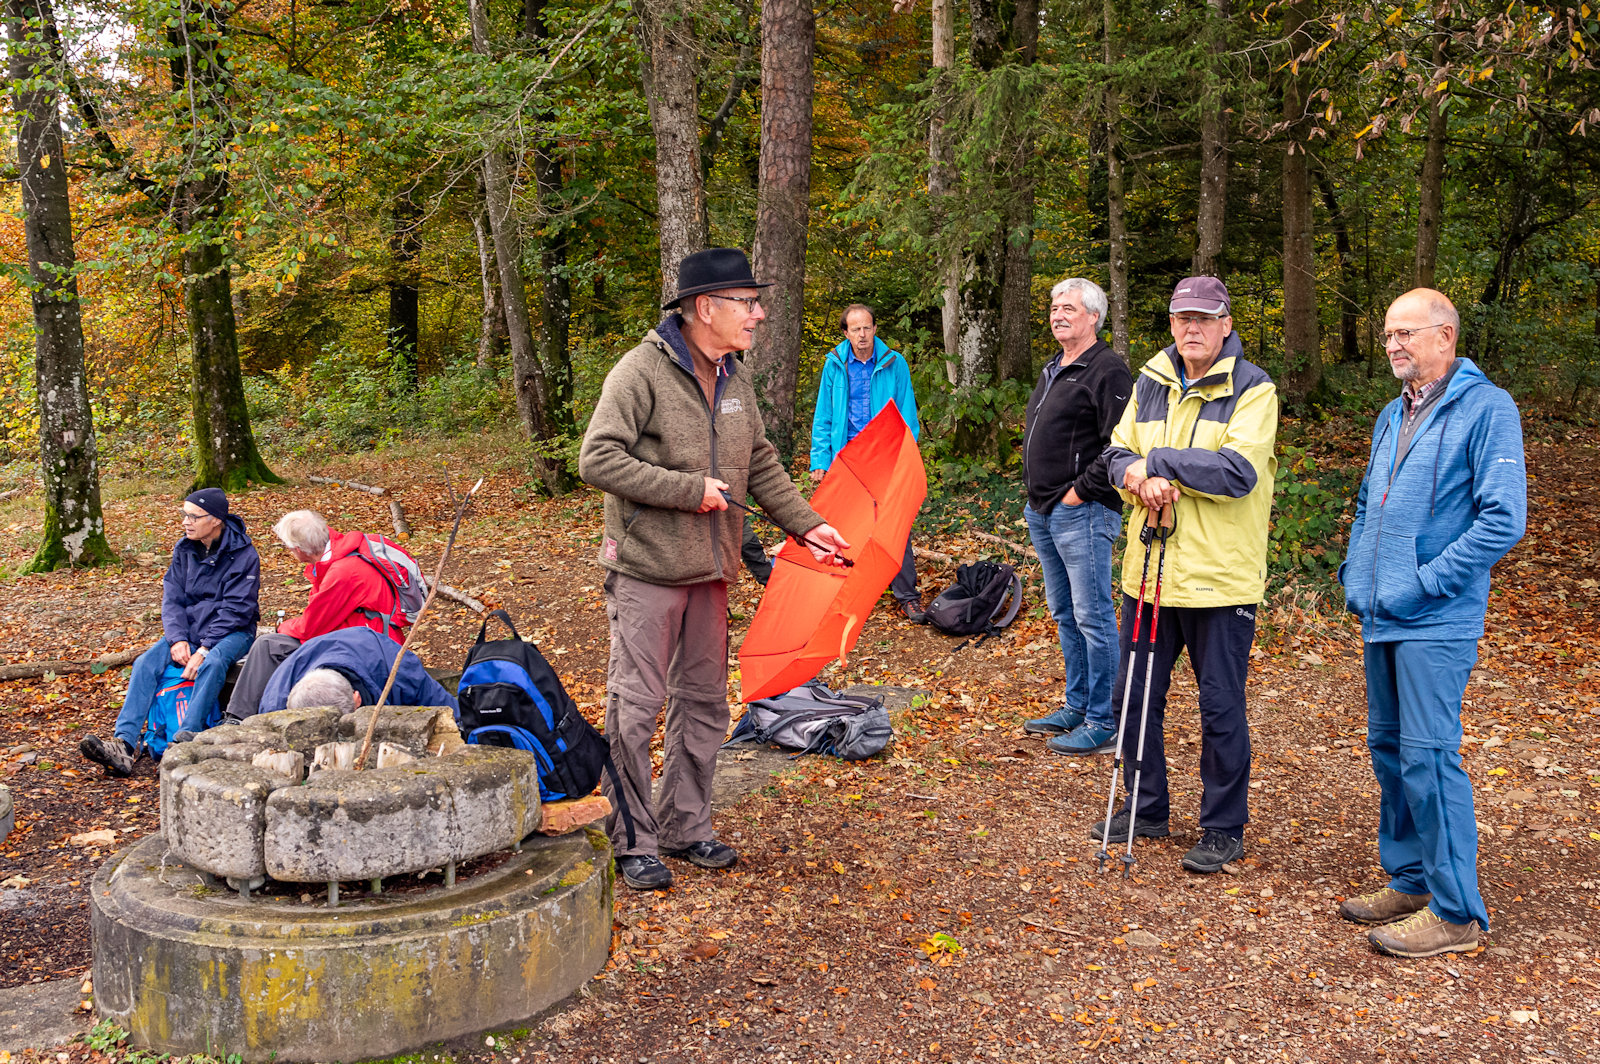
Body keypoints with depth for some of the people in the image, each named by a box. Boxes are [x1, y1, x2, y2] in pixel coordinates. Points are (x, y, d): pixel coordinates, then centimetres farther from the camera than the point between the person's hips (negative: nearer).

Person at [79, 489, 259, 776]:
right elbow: (172, 598, 2)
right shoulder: (184, 549, 6)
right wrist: (178, 639, -16)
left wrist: (205, 648, -25)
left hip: (232, 632, -5)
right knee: (146, 663, -19)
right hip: (189, 628, 5)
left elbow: (235, 610, -16)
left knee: (213, 664, -37)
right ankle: (124, 745, -31)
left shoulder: (243, 554, -11)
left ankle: (184, 742, -43)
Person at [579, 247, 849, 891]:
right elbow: (598, 459, -19)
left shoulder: (733, 380, 11)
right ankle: (632, 843, 9)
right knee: (635, 705, -2)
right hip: (647, 570, -8)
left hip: (709, 570, 8)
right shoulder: (642, 370, -14)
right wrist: (688, 489, -20)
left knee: (704, 699, 14)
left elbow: (762, 466, 18)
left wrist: (807, 525, 8)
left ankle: (685, 827, 27)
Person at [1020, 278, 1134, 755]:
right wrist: (1034, 493, 17)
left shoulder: (1107, 372, -12)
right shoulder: (1052, 370, 18)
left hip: (1083, 514, -10)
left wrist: (1081, 491, -17)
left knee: (1093, 617, -5)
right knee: (1064, 614, 16)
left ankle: (1103, 723, 2)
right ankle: (1076, 707, 28)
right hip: (1042, 513, 10)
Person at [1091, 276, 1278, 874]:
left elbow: (1238, 472, -20)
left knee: (1220, 707, 2)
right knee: (1135, 693, 14)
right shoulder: (1150, 384, 10)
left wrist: (1160, 462, -16)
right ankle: (1146, 809, 31)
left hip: (1220, 576, -6)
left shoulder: (1252, 390, -8)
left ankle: (1224, 829, 17)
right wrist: (1137, 476, -14)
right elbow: (1118, 452, 8)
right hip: (1149, 571, 6)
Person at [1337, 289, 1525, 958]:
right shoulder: (1392, 416, 15)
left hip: (1436, 624, -8)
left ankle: (1455, 910, 2)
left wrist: (1424, 582, -17)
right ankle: (1410, 882, 27)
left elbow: (1503, 519, -17)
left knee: (1428, 756, -8)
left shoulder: (1485, 408, -10)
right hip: (1380, 619, 8)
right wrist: (1355, 573, 12)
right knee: (1389, 749, 14)